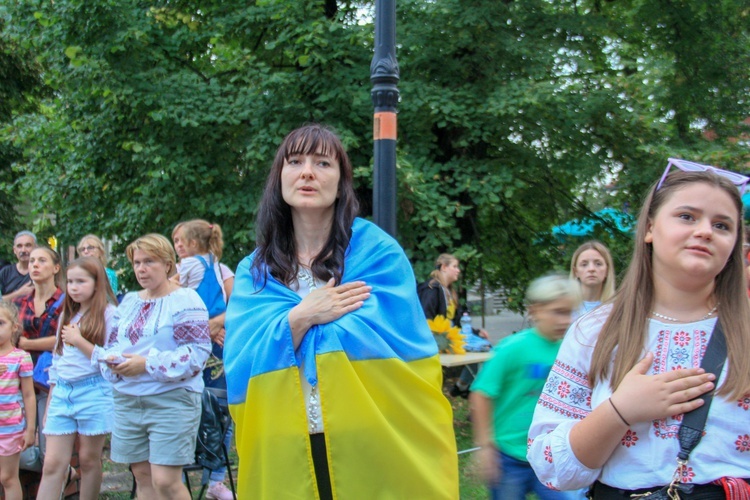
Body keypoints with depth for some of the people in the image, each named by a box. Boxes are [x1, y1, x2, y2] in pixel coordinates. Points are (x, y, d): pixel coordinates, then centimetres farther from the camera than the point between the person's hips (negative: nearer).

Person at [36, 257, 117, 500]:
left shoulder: (109, 314, -5)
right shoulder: (66, 315, 16)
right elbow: (57, 360, 19)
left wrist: (80, 342, -14)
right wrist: (49, 403, 18)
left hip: (94, 391, -5)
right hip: (62, 392, 6)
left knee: (89, 459, 5)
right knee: (53, 463, 1)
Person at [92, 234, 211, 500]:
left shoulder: (185, 300, -6)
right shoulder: (128, 302, 16)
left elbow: (198, 351, -15)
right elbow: (112, 344, 17)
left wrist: (147, 364, -19)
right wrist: (113, 362, -7)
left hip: (172, 400, -7)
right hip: (127, 400, 7)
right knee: (142, 476, 11)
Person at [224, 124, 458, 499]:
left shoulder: (378, 252, -3)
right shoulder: (254, 271, 6)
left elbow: (392, 339, -15)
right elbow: (240, 369, -3)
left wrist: (288, 323, -9)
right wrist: (299, 318, -18)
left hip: (377, 449, -2)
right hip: (283, 456, 3)